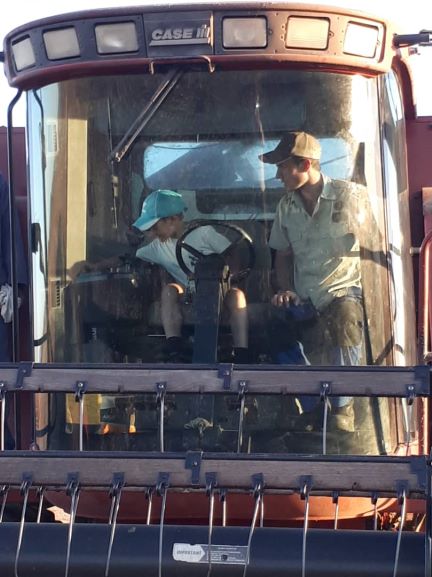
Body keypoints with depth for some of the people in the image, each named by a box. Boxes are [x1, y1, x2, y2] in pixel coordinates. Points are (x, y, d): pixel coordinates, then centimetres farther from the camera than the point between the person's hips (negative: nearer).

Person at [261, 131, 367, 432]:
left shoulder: (350, 196, -6)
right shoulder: (287, 206, 11)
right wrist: (286, 290, 6)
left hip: (345, 290, -5)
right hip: (305, 299, 5)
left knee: (344, 319, -37)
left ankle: (343, 406, -14)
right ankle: (311, 409, 3)